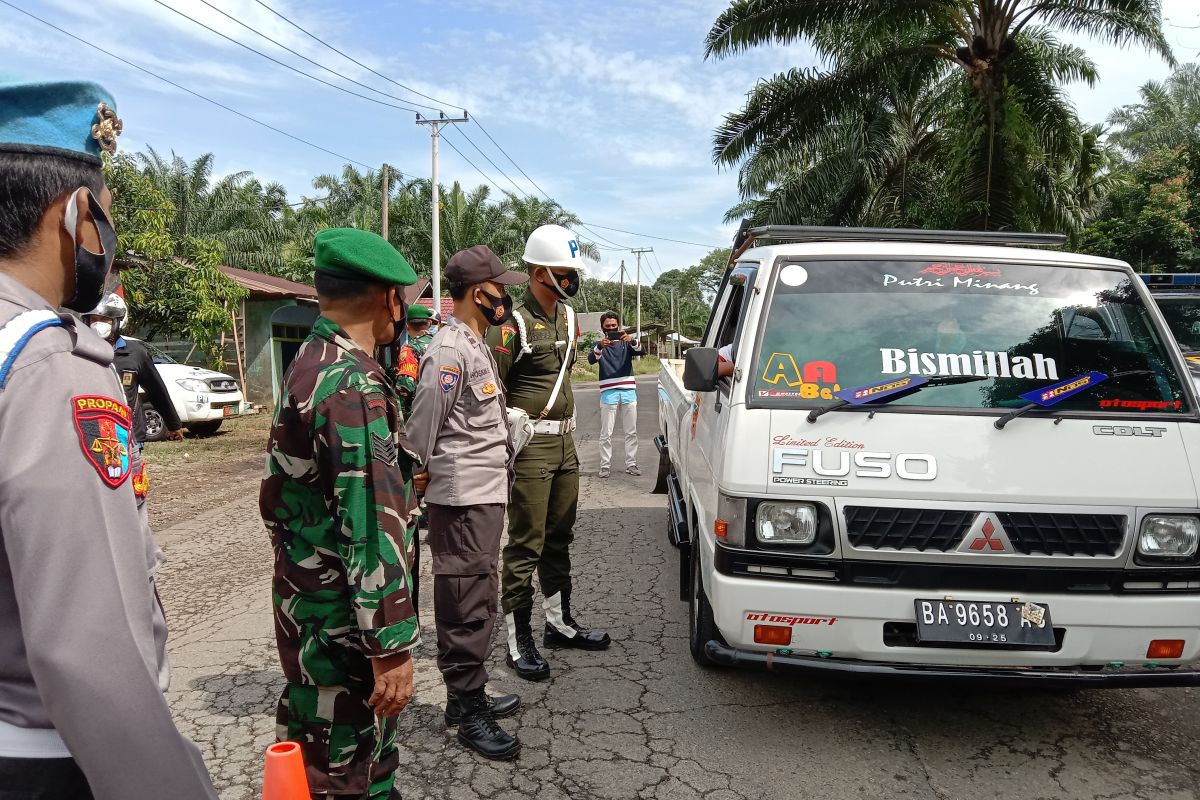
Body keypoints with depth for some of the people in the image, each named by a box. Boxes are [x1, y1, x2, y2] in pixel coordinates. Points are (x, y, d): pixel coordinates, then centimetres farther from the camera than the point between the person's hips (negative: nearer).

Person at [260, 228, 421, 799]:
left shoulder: (307, 367, 9)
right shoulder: (355, 389, -23)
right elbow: (373, 532, -27)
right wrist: (392, 643, -22)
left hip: (306, 599, 10)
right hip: (343, 619, -10)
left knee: (317, 744, 22)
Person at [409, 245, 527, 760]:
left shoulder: (476, 346, 16)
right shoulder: (450, 351, -16)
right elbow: (421, 429, -15)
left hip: (485, 493, 10)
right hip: (463, 499, -10)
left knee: (474, 603, 17)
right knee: (466, 607, -1)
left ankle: (467, 695, 30)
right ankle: (470, 714, 10)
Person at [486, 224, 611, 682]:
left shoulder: (567, 317, 13)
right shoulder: (514, 324, -13)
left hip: (564, 442, 8)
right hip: (530, 445, -8)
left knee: (559, 538, 17)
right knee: (526, 544, -3)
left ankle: (560, 622, 31)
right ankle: (518, 640, 7)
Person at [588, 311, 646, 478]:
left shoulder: (626, 343, 13)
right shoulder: (599, 345, 8)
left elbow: (642, 351, -6)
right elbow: (591, 359, -13)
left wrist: (632, 341, -26)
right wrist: (600, 346, -33)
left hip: (628, 391, 2)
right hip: (608, 393, -2)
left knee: (631, 432, 6)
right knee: (606, 433, -1)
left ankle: (631, 464, 14)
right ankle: (604, 466, 4)